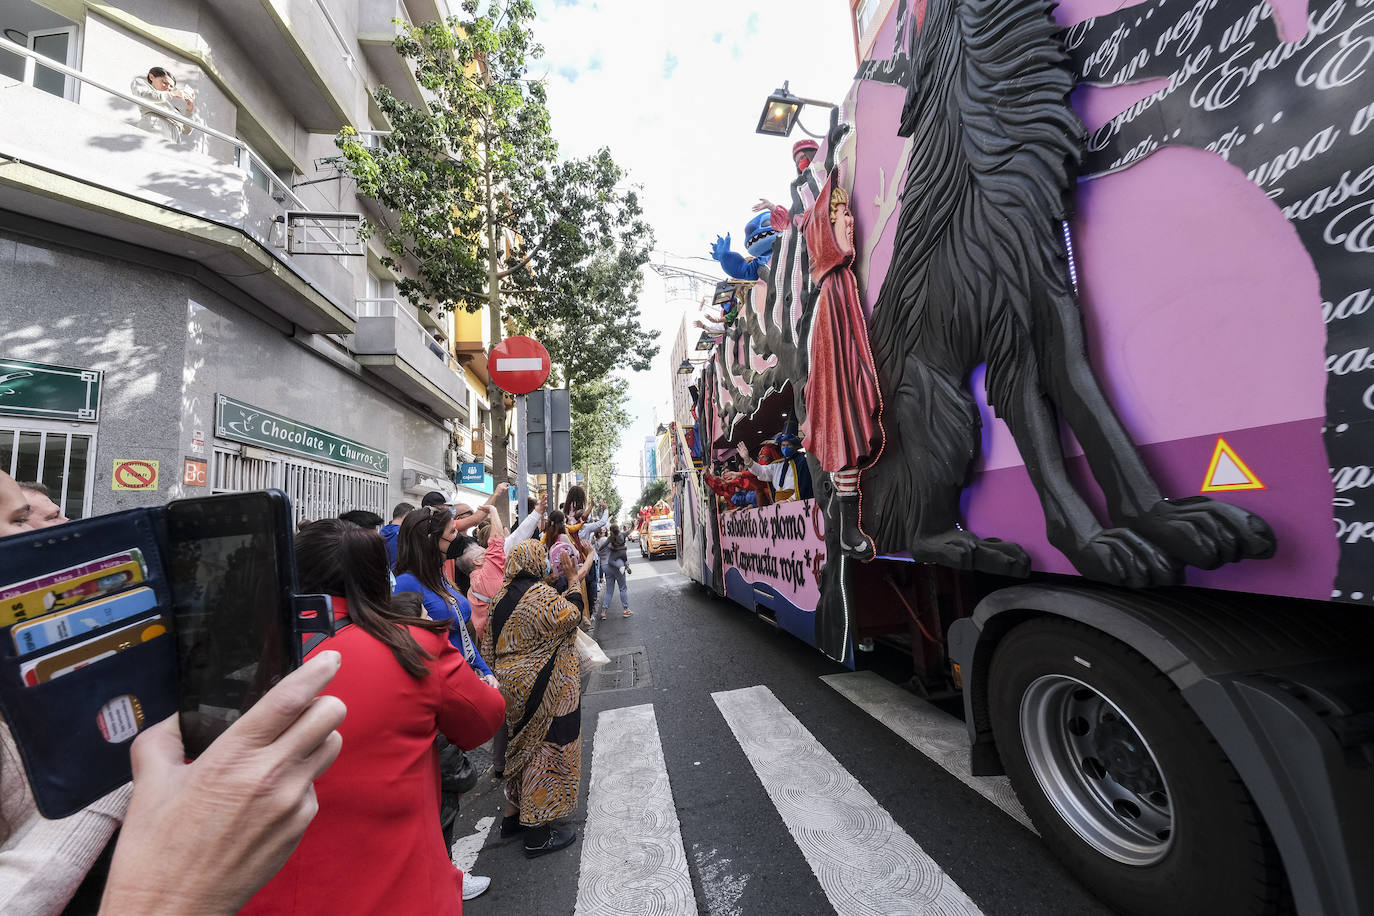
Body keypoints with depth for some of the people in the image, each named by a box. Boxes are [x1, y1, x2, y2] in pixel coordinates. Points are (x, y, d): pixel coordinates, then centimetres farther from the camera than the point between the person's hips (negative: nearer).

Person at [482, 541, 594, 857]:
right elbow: (570, 618, -16)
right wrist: (572, 581, -9)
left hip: (512, 683, 9)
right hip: (544, 689, -9)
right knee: (545, 750, 4)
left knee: (523, 746, 23)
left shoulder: (502, 595, 4)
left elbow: (492, 642, 11)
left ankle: (513, 816, 38)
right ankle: (537, 834, 15)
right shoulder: (541, 594, -22)